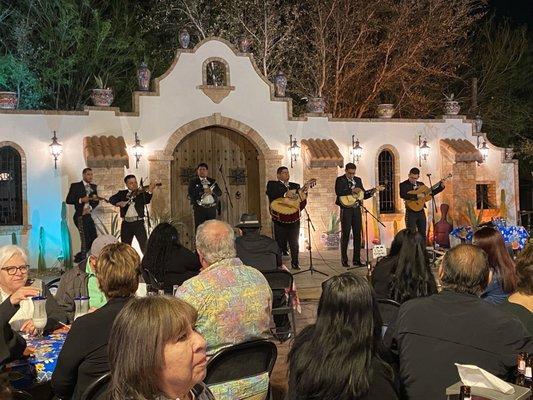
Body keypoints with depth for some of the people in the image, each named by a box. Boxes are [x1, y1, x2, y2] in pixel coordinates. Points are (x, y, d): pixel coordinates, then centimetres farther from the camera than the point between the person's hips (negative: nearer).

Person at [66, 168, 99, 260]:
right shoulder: (75, 186, -1)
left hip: (90, 215, 6)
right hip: (80, 216, -6)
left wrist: (90, 208, -3)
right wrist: (81, 200, -16)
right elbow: (68, 200, -5)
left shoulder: (94, 187, 15)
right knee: (85, 240, -8)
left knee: (94, 239, 4)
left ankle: (80, 257, 19)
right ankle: (83, 258, 4)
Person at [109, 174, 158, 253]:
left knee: (144, 246, -8)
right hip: (126, 224, 3)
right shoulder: (122, 193, 11)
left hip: (139, 223, -3)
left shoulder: (141, 192, 3)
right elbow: (111, 199, 0)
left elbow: (146, 201, -14)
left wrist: (150, 191, -32)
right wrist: (117, 203, -21)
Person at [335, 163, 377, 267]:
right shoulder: (340, 180, -3)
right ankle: (344, 260, 6)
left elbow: (363, 195, 14)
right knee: (345, 234, -1)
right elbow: (338, 192, -20)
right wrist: (352, 190, -24)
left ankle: (356, 259, 10)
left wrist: (371, 192, -3)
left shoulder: (358, 180, 14)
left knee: (357, 234, 4)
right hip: (346, 210, -5)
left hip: (356, 209, 5)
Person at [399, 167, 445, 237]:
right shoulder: (403, 185, -6)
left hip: (421, 211, 6)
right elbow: (402, 195, -26)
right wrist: (417, 196, -29)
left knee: (423, 233, 9)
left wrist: (441, 187, 9)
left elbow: (430, 193, 19)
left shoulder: (421, 184, 12)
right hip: (411, 212, -6)